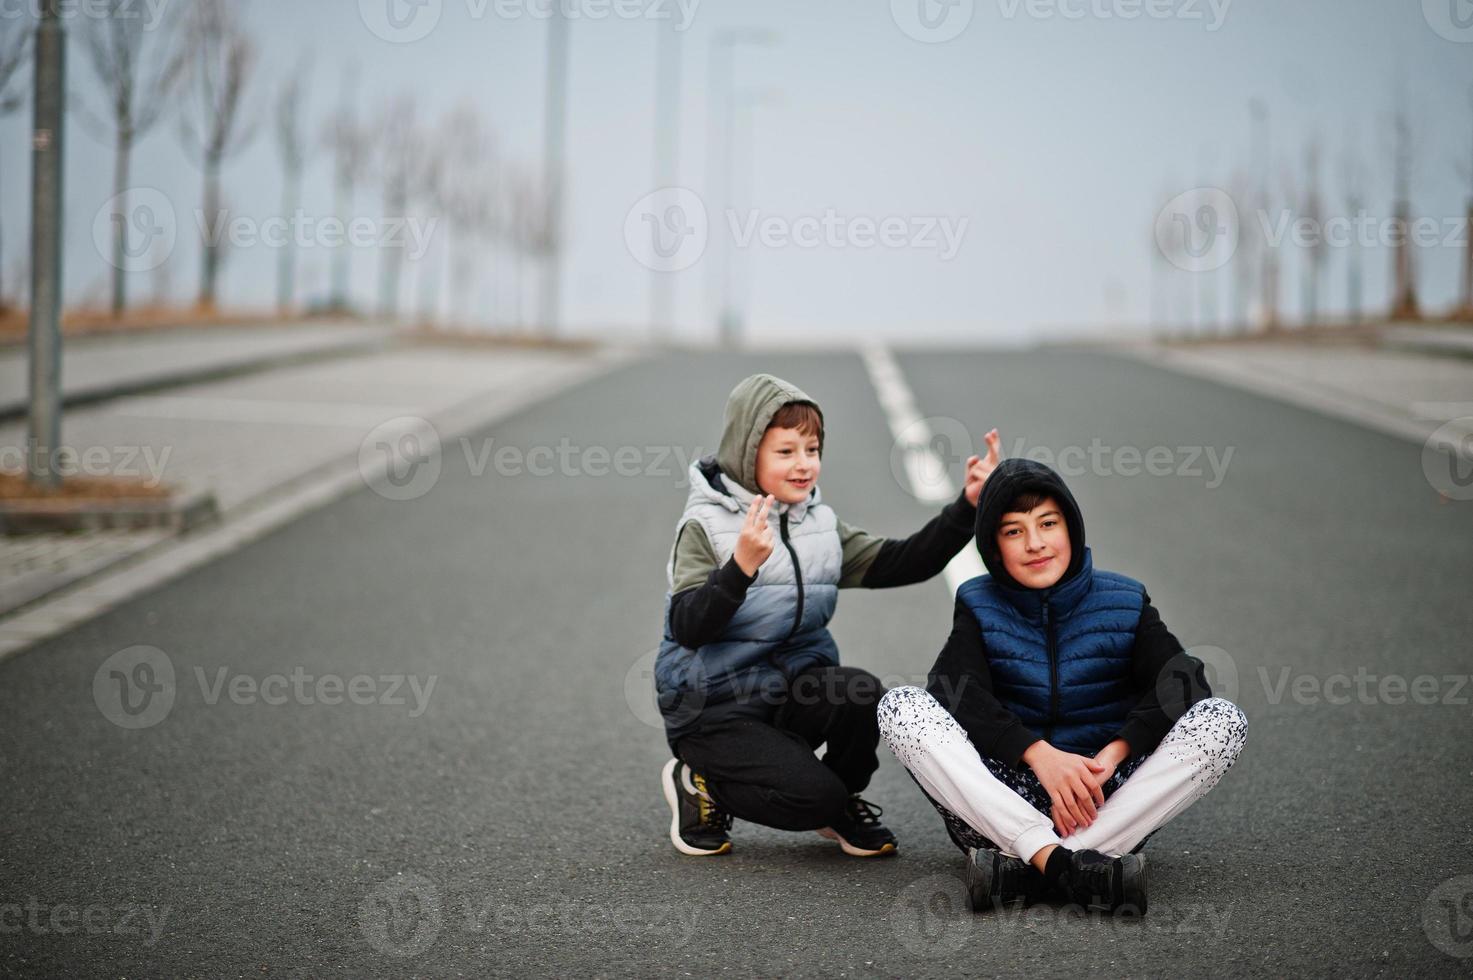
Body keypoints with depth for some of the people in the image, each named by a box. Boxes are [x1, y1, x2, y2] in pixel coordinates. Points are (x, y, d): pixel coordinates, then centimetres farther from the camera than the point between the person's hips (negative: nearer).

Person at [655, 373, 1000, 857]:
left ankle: (844, 801, 2)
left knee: (862, 691, -27)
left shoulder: (821, 526, 8)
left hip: (792, 689, 5)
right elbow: (689, 628, -23)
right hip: (716, 709, -5)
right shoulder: (706, 527, -11)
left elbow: (901, 563, -2)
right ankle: (699, 784, 4)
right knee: (813, 796, -23)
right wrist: (742, 565, -37)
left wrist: (968, 506, -12)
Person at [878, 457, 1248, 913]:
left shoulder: (1124, 604, 7)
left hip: (1106, 799, 1)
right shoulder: (980, 608, 6)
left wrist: (1115, 752, -25)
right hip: (1004, 800, -1)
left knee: (1222, 720, -22)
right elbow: (956, 691, -13)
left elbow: (1183, 682, -9)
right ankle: (1050, 855, -38)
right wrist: (1037, 753, -29)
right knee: (900, 707, -22)